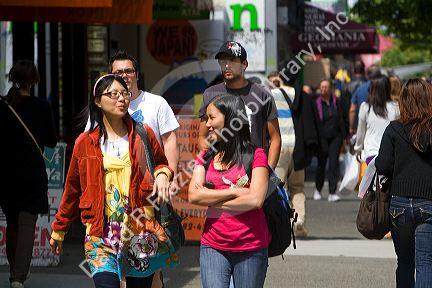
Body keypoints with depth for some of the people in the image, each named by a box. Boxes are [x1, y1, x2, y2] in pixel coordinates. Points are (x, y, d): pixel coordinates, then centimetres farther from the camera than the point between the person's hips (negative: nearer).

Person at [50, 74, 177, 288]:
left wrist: (162, 175, -4)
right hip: (101, 231, -1)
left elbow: (161, 163, 21)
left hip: (141, 230, 1)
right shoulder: (85, 142, 6)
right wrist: (58, 230, 18)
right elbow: (72, 189, 14)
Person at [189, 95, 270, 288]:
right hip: (213, 248, 3)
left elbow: (255, 200, -14)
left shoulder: (255, 155, -2)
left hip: (250, 249, -3)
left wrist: (211, 199, -5)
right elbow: (193, 196, -4)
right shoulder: (206, 157, 10)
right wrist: (234, 192, -11)